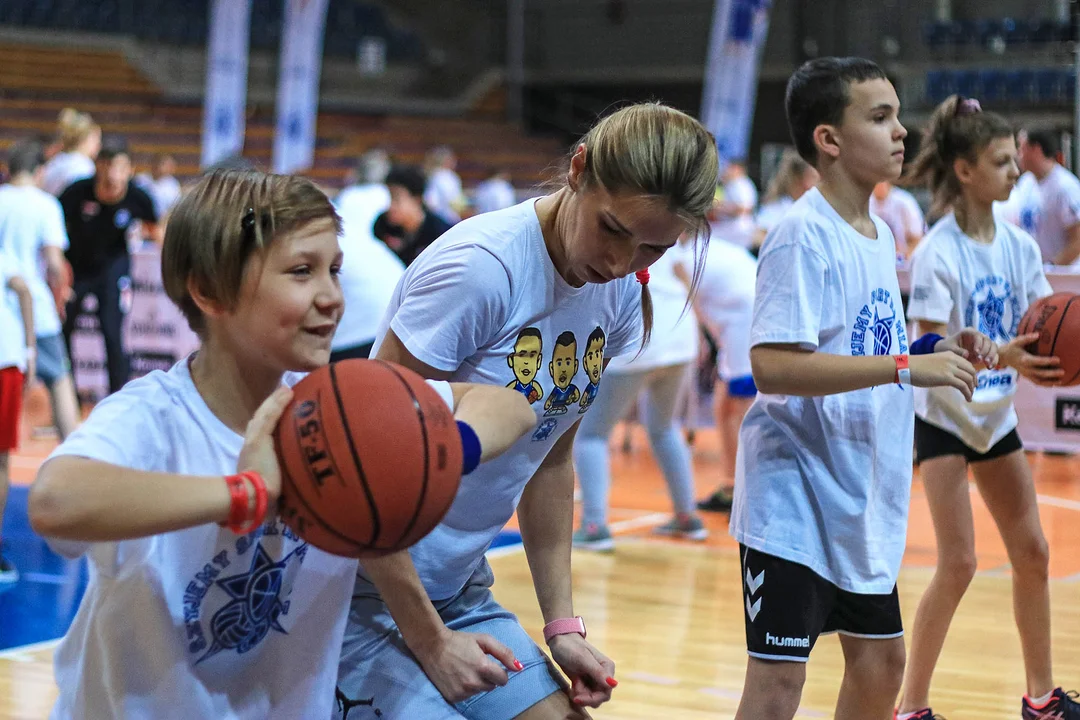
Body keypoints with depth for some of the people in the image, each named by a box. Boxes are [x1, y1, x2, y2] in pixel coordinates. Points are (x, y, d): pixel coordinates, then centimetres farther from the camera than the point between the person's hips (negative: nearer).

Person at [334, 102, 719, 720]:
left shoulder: (622, 297, -1)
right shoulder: (479, 268, -23)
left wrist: (562, 622, 5)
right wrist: (428, 640, -16)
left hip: (459, 591, 7)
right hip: (362, 587, -7)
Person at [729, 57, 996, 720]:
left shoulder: (880, 233, 10)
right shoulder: (805, 235, -17)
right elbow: (772, 367, -28)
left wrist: (934, 351, 3)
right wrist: (906, 367, -28)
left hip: (863, 501, 9)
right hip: (796, 499, -9)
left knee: (880, 660, 18)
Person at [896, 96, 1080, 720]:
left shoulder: (1019, 245, -1)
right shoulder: (939, 253, -18)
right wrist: (1001, 357, -37)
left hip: (996, 415, 6)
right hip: (945, 416, -6)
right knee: (958, 565, -10)